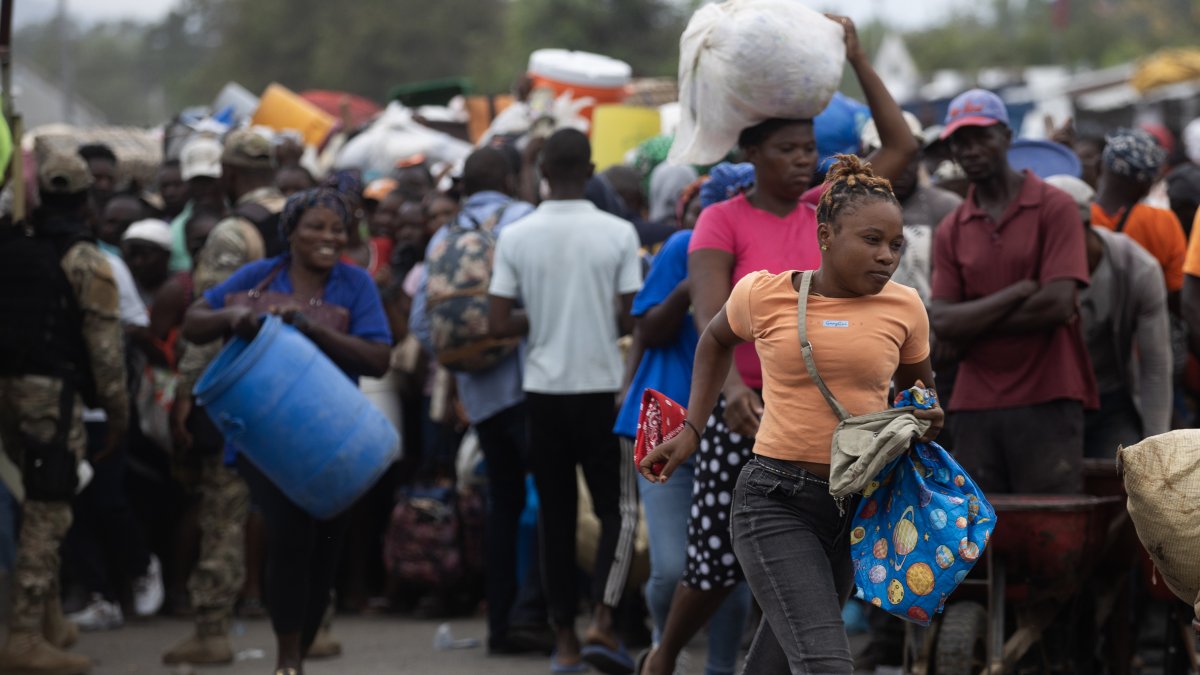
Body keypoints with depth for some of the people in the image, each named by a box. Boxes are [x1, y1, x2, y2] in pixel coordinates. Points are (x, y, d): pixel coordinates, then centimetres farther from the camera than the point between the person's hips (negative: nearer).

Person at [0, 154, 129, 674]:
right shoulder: (83, 260, -7)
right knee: (47, 513, -6)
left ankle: (48, 619, 26)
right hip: (53, 392, -7)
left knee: (42, 507, 20)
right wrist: (117, 406, -4)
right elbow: (104, 339, -10)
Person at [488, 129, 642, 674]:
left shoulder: (516, 237, -3)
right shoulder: (618, 234, -8)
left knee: (556, 514, 10)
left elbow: (497, 325, -4)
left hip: (544, 390, 2)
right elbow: (630, 319, -9)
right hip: (601, 388, -2)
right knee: (619, 508, 7)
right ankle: (603, 621, -10)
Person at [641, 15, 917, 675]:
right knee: (718, 559, 6)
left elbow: (901, 147, 9)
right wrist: (732, 384, -37)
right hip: (748, 411, -3)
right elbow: (709, 313, -20)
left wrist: (857, 58, 5)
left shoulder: (825, 209, 6)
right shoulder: (722, 221, -6)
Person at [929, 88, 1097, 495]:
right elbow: (942, 324, 0)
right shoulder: (951, 231, 11)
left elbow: (1058, 304, -11)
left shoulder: (1053, 208, 0)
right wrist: (1019, 293, -10)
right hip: (975, 406, 4)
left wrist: (974, 323, -3)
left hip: (1045, 402, -4)